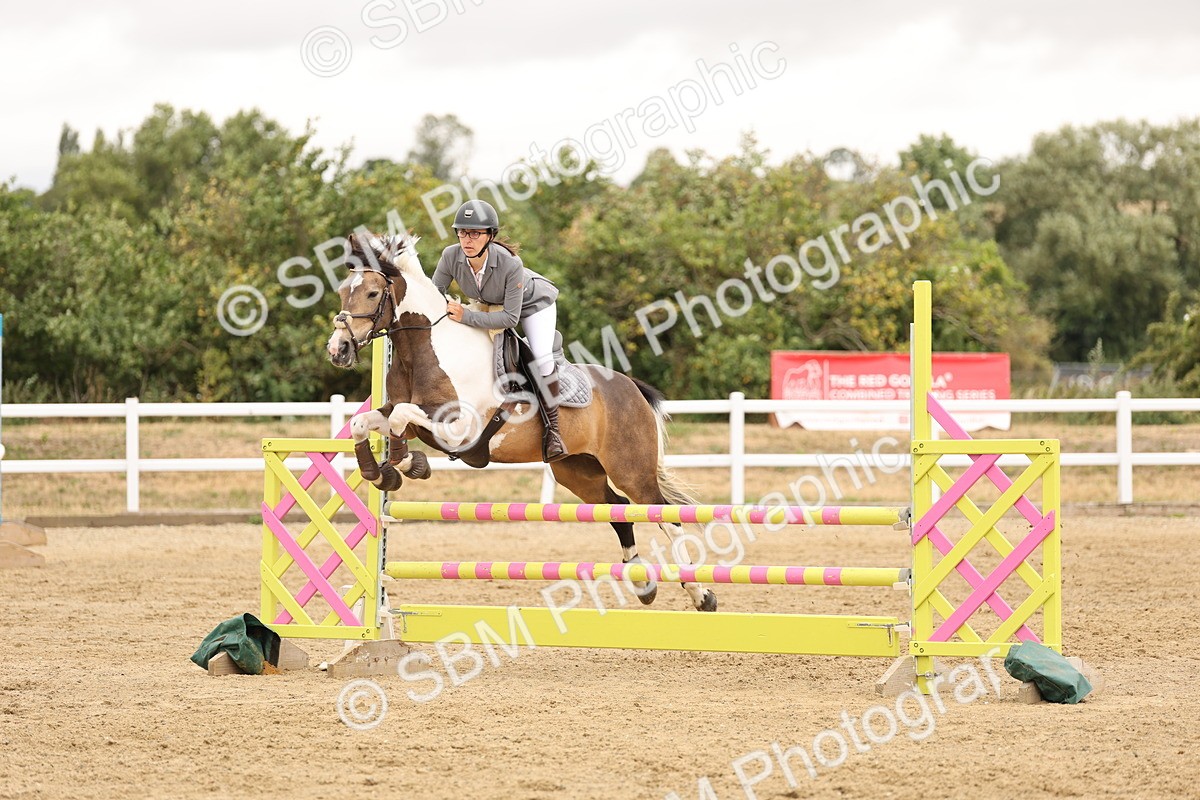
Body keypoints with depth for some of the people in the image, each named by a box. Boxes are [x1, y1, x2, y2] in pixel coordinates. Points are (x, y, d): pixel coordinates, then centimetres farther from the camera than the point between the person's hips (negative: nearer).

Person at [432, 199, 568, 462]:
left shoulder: (510, 264, -43)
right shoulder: (451, 256, -32)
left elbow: (510, 317, -38)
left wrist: (466, 316, -44)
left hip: (533, 301, -5)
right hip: (488, 303, 5)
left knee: (542, 361, -19)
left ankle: (552, 428, -5)